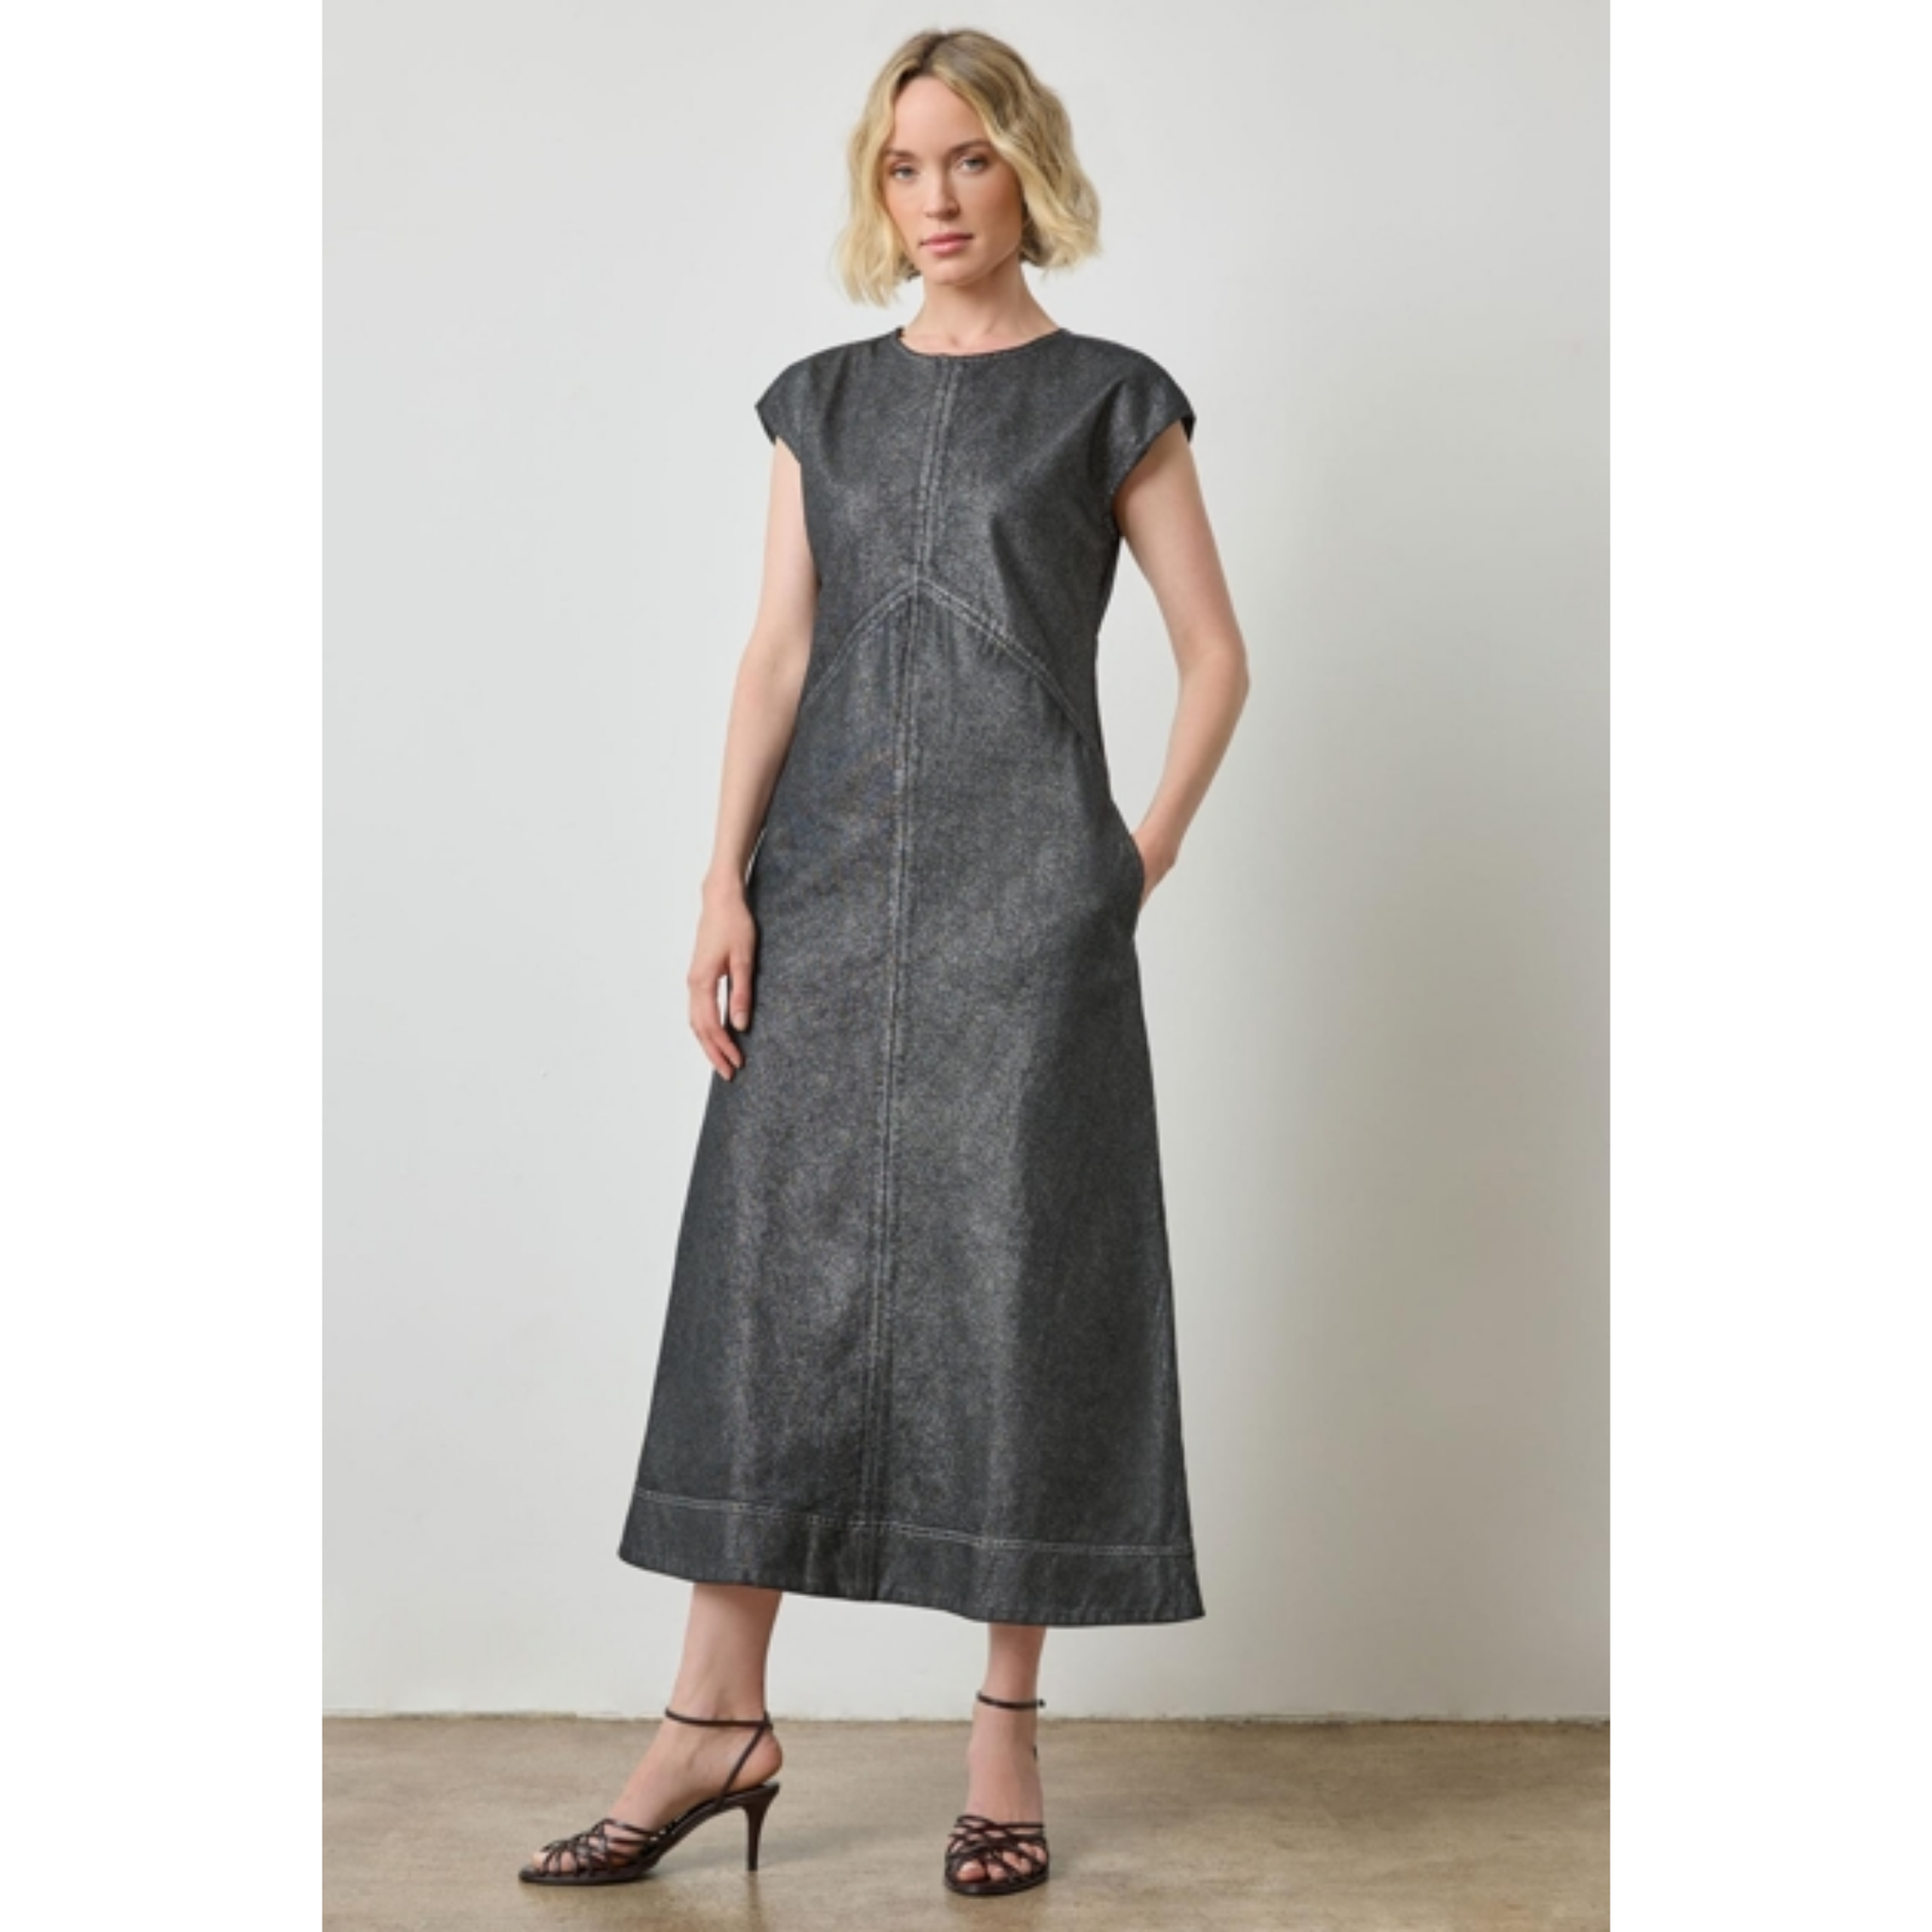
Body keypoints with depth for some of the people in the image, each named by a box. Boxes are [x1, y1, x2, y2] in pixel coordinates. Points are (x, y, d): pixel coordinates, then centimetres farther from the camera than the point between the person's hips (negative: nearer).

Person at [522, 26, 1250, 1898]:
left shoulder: (1107, 399, 5)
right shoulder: (823, 402, 14)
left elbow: (1214, 652, 6)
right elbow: (779, 650, 8)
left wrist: (1147, 852, -4)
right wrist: (726, 876, -2)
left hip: (1024, 892, -3)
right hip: (828, 881, 4)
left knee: (1017, 1276, -1)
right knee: (772, 1256, 1)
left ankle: (1006, 1732, 10)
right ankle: (718, 1718, 10)